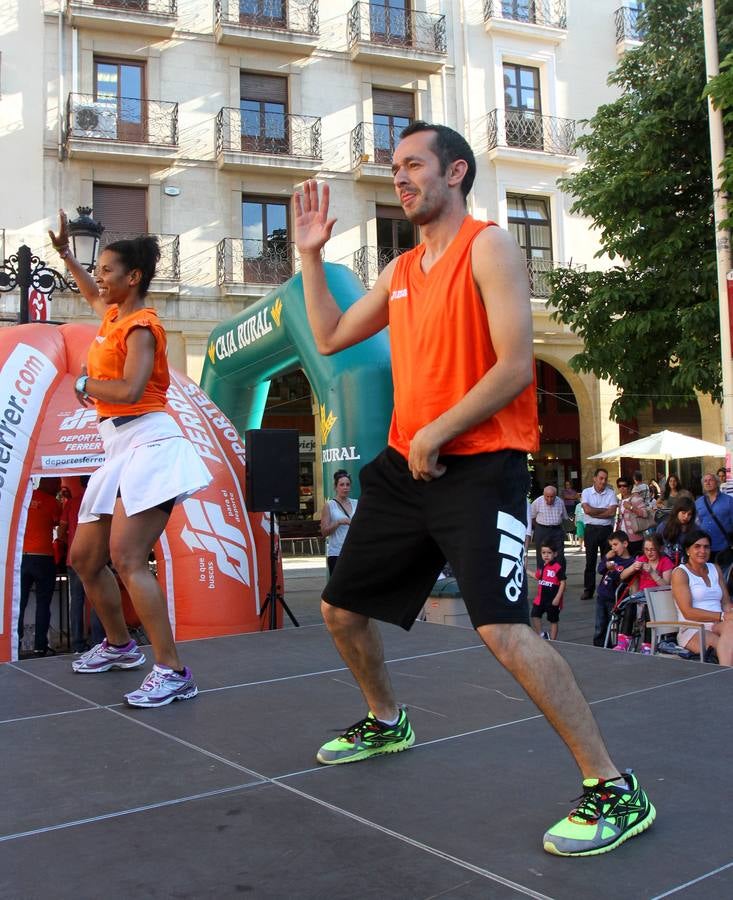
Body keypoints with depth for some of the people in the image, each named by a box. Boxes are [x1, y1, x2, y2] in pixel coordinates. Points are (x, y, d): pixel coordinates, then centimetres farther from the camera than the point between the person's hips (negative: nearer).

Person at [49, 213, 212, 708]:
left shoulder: (141, 326, -9)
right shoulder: (113, 314, 17)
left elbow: (130, 390, -24)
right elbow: (93, 295, 43)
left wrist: (86, 384, -7)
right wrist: (64, 252, 43)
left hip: (148, 443, -10)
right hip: (120, 449, 10)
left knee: (126, 558, -22)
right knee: (85, 557, 13)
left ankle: (173, 671, -21)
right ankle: (119, 644, 32)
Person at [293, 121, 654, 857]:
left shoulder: (488, 247, -8)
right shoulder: (400, 271, 15)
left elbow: (514, 367, -17)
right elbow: (330, 338, 22)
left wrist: (436, 436, -17)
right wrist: (310, 254, 16)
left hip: (479, 466, -8)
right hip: (404, 466, 9)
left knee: (503, 631, -23)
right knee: (341, 610, 16)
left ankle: (614, 791, -7)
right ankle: (385, 724, 42)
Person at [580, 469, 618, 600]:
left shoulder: (610, 493, 4)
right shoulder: (586, 492, 2)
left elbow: (612, 512, -10)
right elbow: (587, 510, -13)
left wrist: (594, 512, -11)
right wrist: (604, 510, -7)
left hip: (606, 529, 1)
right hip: (591, 529, -1)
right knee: (590, 560, 3)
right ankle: (588, 590, 9)